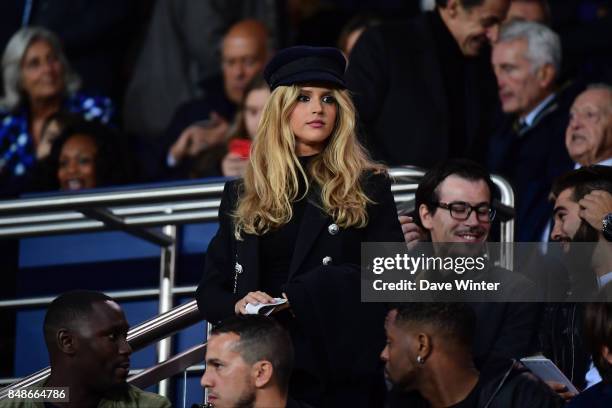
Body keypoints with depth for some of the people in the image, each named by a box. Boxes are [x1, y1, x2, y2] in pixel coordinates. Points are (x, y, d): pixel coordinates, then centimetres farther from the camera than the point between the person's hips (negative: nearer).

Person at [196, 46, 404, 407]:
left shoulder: (368, 189, 4)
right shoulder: (243, 197, 13)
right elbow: (210, 290, 13)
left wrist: (300, 298, -15)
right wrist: (238, 305, -11)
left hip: (339, 371, -2)